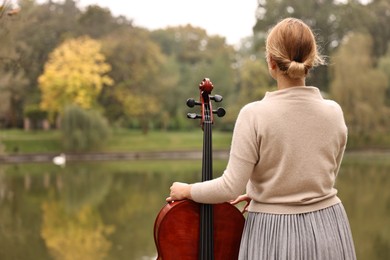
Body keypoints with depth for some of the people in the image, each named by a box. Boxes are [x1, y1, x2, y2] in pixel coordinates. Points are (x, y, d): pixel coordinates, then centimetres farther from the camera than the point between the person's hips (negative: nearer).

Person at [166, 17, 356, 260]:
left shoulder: (255, 115, -16)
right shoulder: (334, 113, -3)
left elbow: (232, 188, -14)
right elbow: (323, 178, 9)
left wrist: (187, 190, 4)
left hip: (274, 235, -3)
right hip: (328, 231, 3)